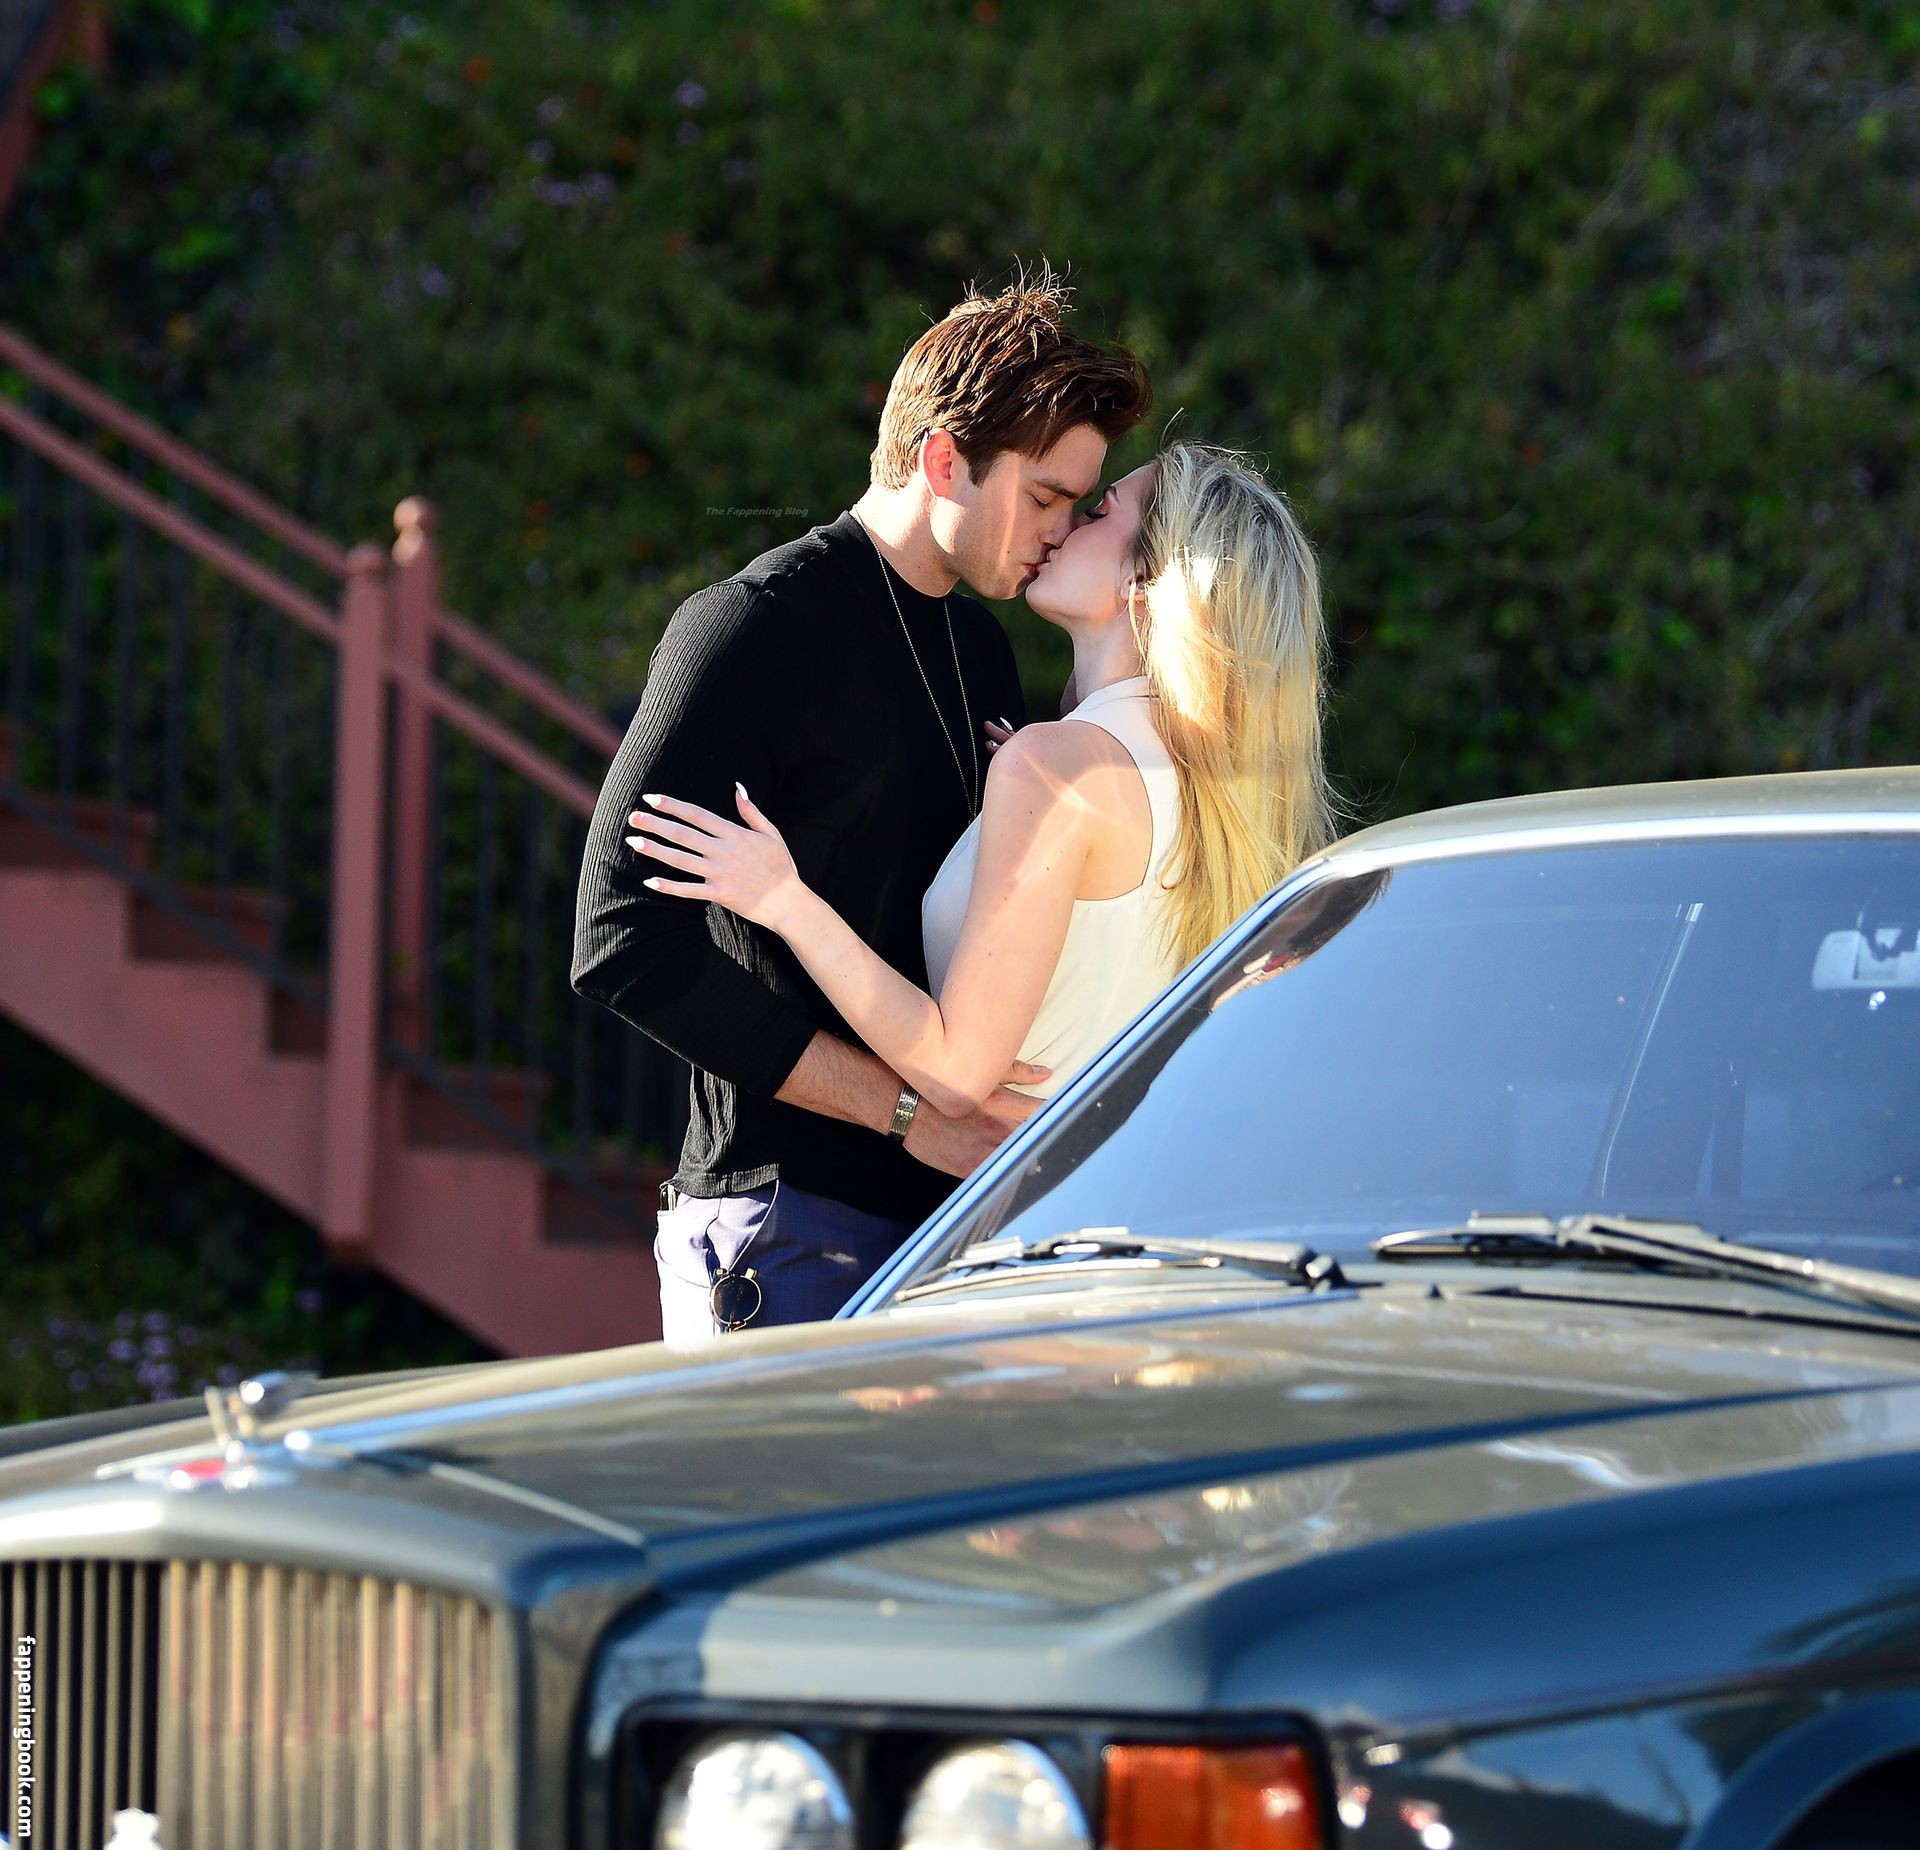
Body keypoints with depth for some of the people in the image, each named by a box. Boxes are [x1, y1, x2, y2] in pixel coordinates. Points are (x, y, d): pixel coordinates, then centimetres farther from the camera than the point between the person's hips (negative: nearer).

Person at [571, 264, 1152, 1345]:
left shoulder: (980, 649, 18)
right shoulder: (755, 629, -8)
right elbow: (627, 941, -17)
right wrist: (905, 1109, -16)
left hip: (952, 1217, 8)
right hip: (792, 1235, -7)